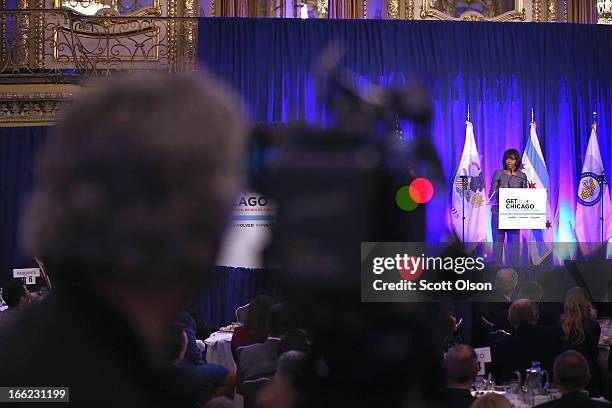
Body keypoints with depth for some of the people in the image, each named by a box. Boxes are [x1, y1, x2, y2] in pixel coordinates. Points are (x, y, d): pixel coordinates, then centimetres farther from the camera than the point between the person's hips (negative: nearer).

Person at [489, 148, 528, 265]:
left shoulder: (522, 176, 8)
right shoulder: (498, 173, 4)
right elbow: (491, 194, 1)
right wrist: (499, 190, -19)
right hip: (498, 211, -1)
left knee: (513, 241, -1)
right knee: (498, 241, 1)